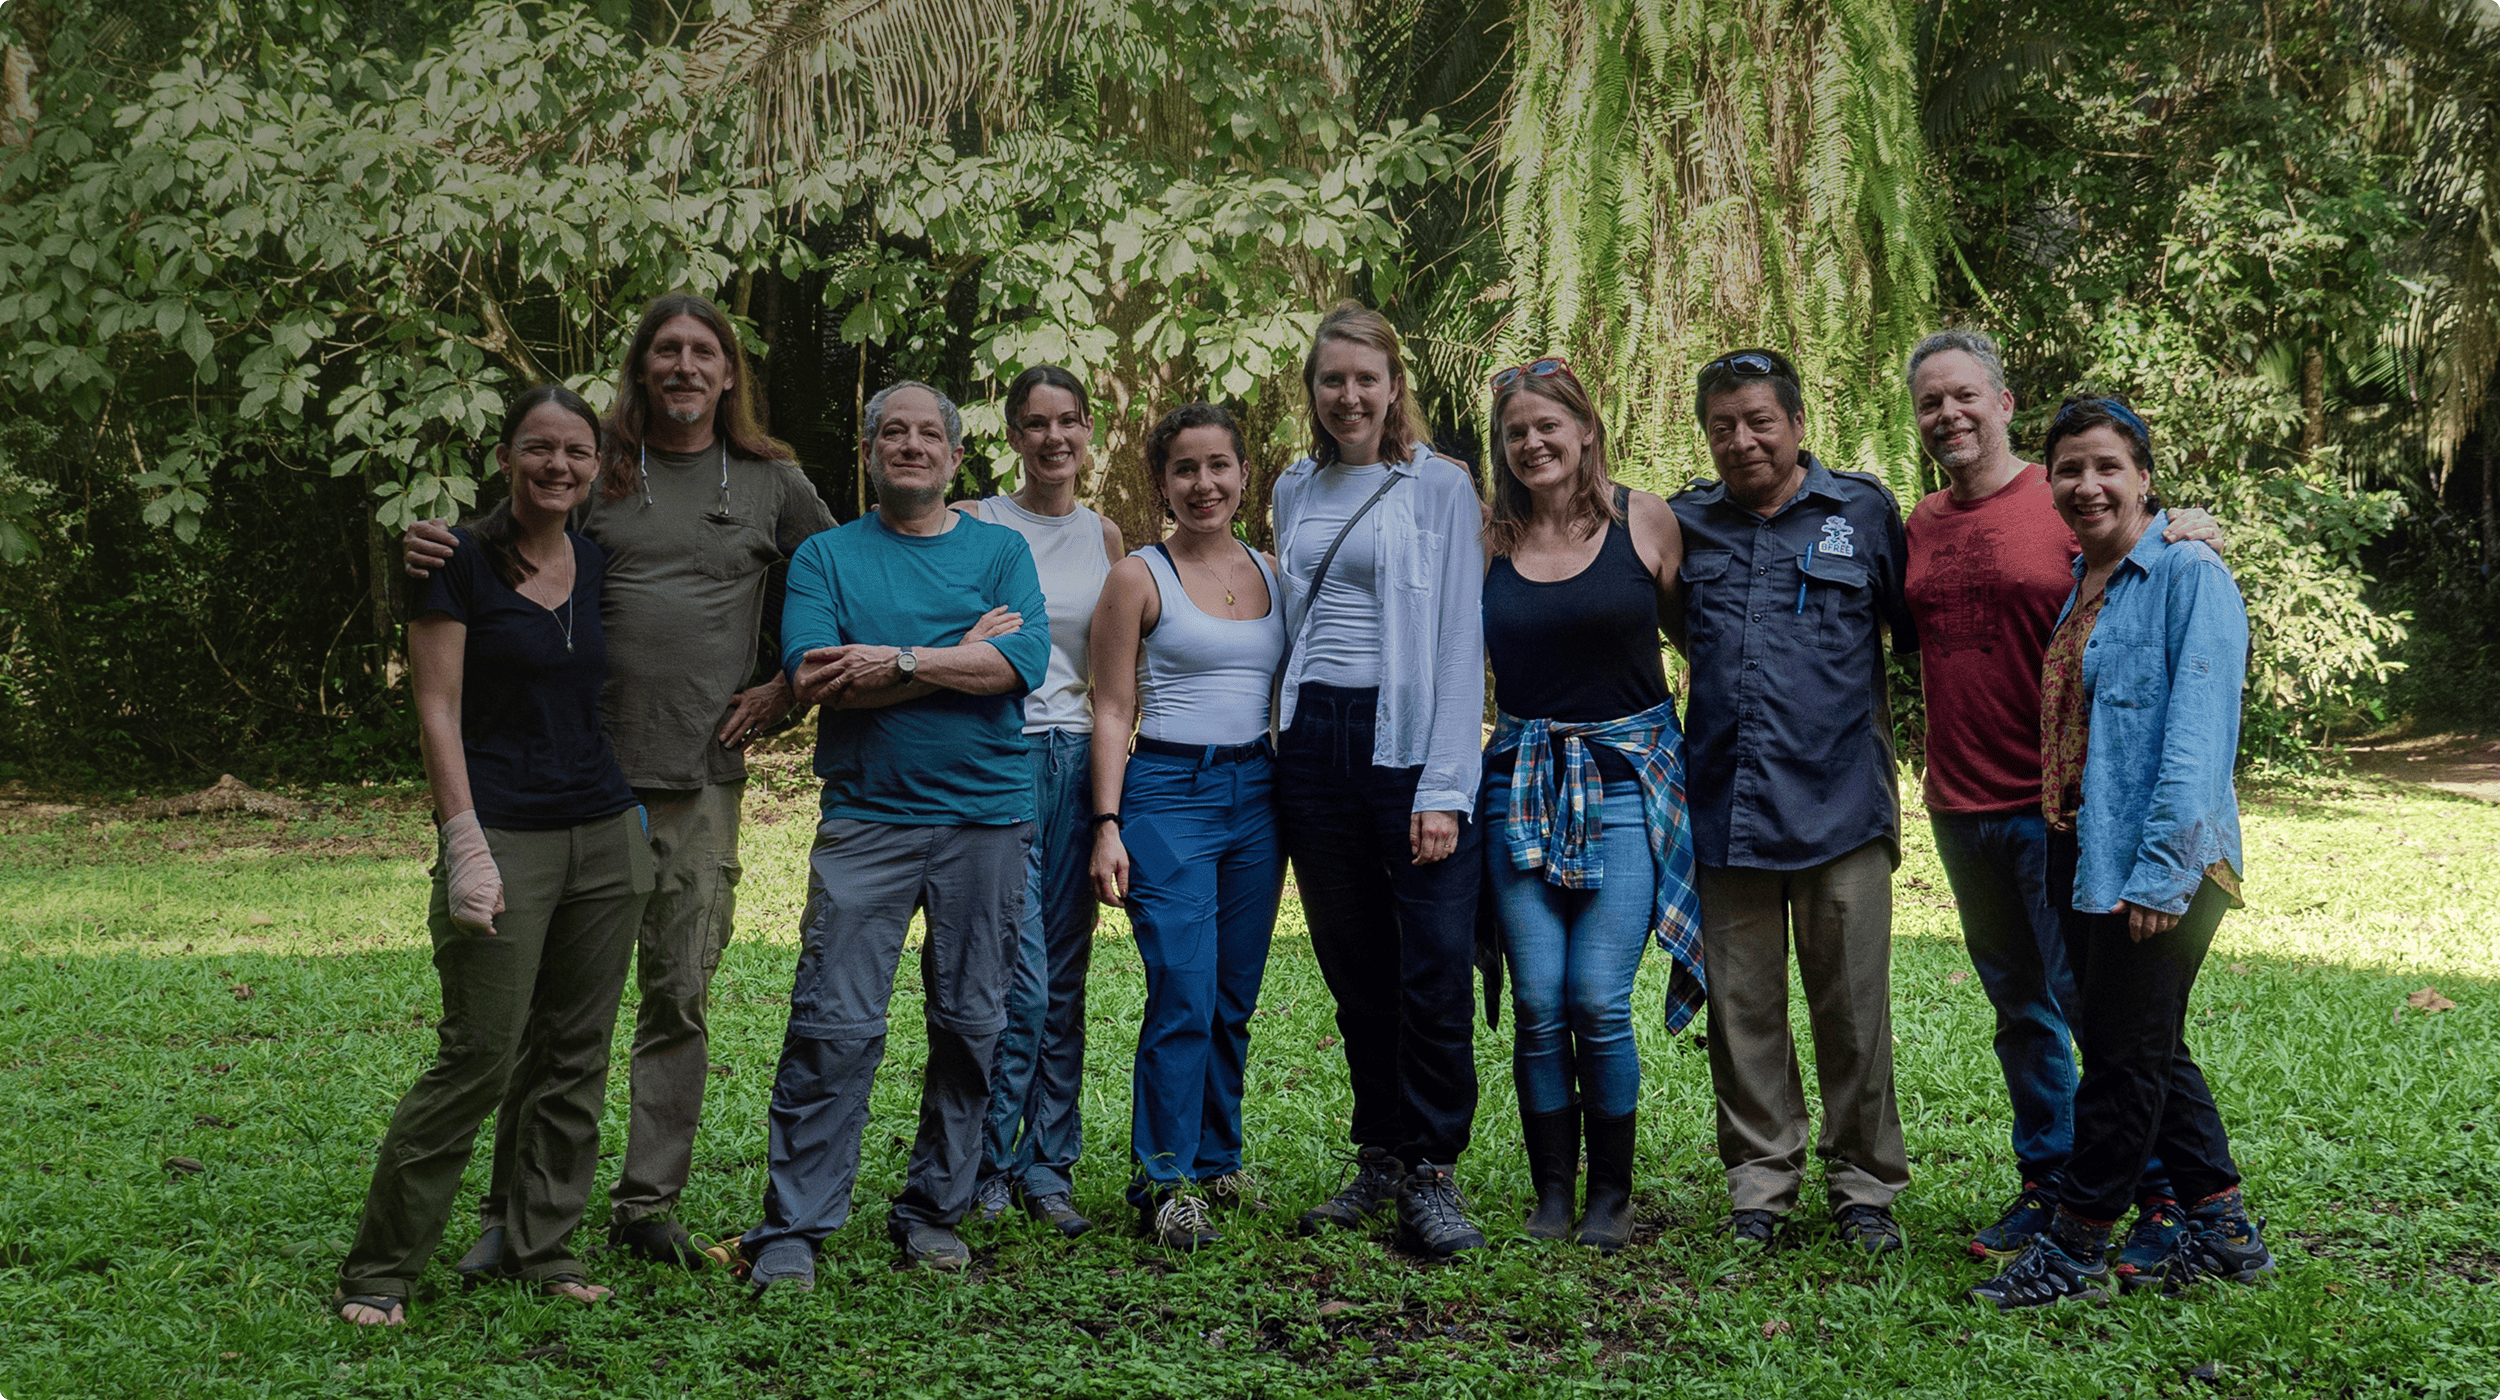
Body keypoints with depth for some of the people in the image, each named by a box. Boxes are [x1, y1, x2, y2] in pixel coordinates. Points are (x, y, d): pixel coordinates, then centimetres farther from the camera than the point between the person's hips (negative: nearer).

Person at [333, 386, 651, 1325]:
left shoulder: (598, 566, 11)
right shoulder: (460, 561, -5)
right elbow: (437, 712, -9)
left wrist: (638, 812, 14)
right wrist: (466, 846, -16)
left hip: (605, 837, 6)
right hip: (504, 838, -6)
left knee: (575, 1056, 8)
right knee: (479, 1058, -7)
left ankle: (542, 1250, 20)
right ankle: (377, 1271, 4)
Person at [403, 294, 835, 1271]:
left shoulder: (771, 482, 11)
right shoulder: (594, 471, 7)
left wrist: (782, 689, 7)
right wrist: (431, 557, -10)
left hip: (700, 781, 1)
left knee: (679, 998, 4)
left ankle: (649, 1205, 15)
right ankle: (515, 1209, 12)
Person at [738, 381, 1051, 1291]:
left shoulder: (1000, 551, 10)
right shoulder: (825, 556, 8)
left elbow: (1024, 662, -6)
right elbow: (814, 678, -9)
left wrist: (902, 660, -14)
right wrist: (964, 652, -9)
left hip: (987, 814, 2)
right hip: (866, 816, -2)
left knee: (970, 1026, 6)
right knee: (833, 1026, -8)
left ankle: (933, 1212, 19)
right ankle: (791, 1228, 1)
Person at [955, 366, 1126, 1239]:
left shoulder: (1104, 537, 14)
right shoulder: (974, 526, 1)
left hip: (1079, 759, 4)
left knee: (1065, 977, 6)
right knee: (1021, 975, -9)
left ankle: (1047, 1165, 15)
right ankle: (989, 1166, 6)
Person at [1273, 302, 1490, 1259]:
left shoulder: (1439, 487, -1)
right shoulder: (1296, 492, 14)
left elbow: (1460, 641, -6)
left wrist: (1445, 788, -13)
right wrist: (1285, 733, 10)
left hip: (1408, 740, -4)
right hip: (1314, 742, 5)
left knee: (1435, 970, -8)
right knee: (1353, 969, 9)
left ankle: (1432, 1173, 2)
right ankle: (1378, 1161, 20)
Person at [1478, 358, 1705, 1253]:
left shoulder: (1645, 521, 1)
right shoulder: (1487, 542, 6)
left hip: (1625, 781, -2)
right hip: (1521, 783, 2)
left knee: (1599, 1004, -7)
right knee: (1538, 1007, 0)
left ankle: (1612, 1197, 10)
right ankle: (1552, 1196, 14)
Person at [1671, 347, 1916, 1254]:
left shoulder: (1864, 513, 4)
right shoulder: (1685, 523, 11)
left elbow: (1917, 632, 9)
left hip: (1837, 803, -2)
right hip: (1725, 804, 2)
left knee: (1851, 1007, 4)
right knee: (1742, 1008, 8)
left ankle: (1864, 1186, 18)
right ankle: (1759, 1186, 20)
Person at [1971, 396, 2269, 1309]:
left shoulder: (2188, 575, -11)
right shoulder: (2080, 586, 14)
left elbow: (2199, 735, -18)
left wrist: (2161, 869, -22)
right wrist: (2061, 853, 15)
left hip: (2160, 860, -9)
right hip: (2084, 854, 9)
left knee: (2124, 1054, 1)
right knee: (2149, 1051, 15)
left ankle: (2073, 1251, 11)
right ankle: (2224, 1235, 26)